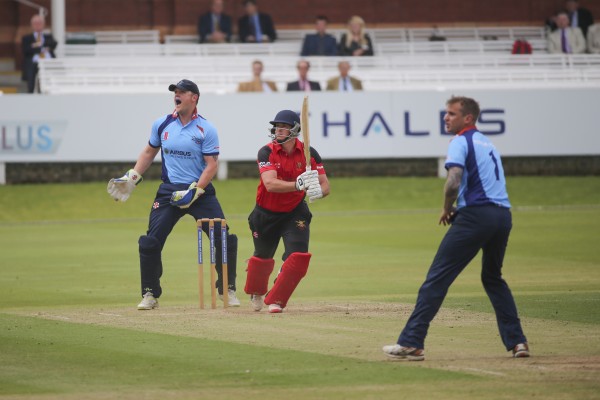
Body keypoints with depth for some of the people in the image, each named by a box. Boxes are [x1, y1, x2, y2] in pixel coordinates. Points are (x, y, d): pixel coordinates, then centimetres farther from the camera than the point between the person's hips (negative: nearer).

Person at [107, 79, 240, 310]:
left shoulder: (206, 129, -7)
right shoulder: (162, 125, 4)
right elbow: (149, 152, 19)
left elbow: (211, 165, -10)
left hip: (200, 190, -2)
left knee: (224, 239, -9)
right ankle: (150, 295, 7)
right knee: (150, 242, -6)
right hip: (169, 191, 2)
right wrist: (132, 178, 10)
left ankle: (227, 290, 10)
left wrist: (194, 193, -19)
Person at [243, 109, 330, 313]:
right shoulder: (267, 152, -19)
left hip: (295, 212, 1)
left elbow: (325, 186, -13)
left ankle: (275, 300, -1)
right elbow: (270, 184, -34)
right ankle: (256, 293, 48)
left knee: (299, 256, -18)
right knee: (263, 257, 15)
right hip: (266, 213, -1)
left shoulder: (309, 153, -12)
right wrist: (297, 185, -50)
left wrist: (317, 191, -39)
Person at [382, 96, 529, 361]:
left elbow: (454, 182, -18)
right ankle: (517, 341, 16)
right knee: (493, 278, 25)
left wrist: (446, 210, -1)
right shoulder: (487, 143, 24)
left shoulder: (461, 142, -2)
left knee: (437, 278, -7)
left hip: (476, 215, -8)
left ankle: (411, 343, -13)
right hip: (503, 216, 8)